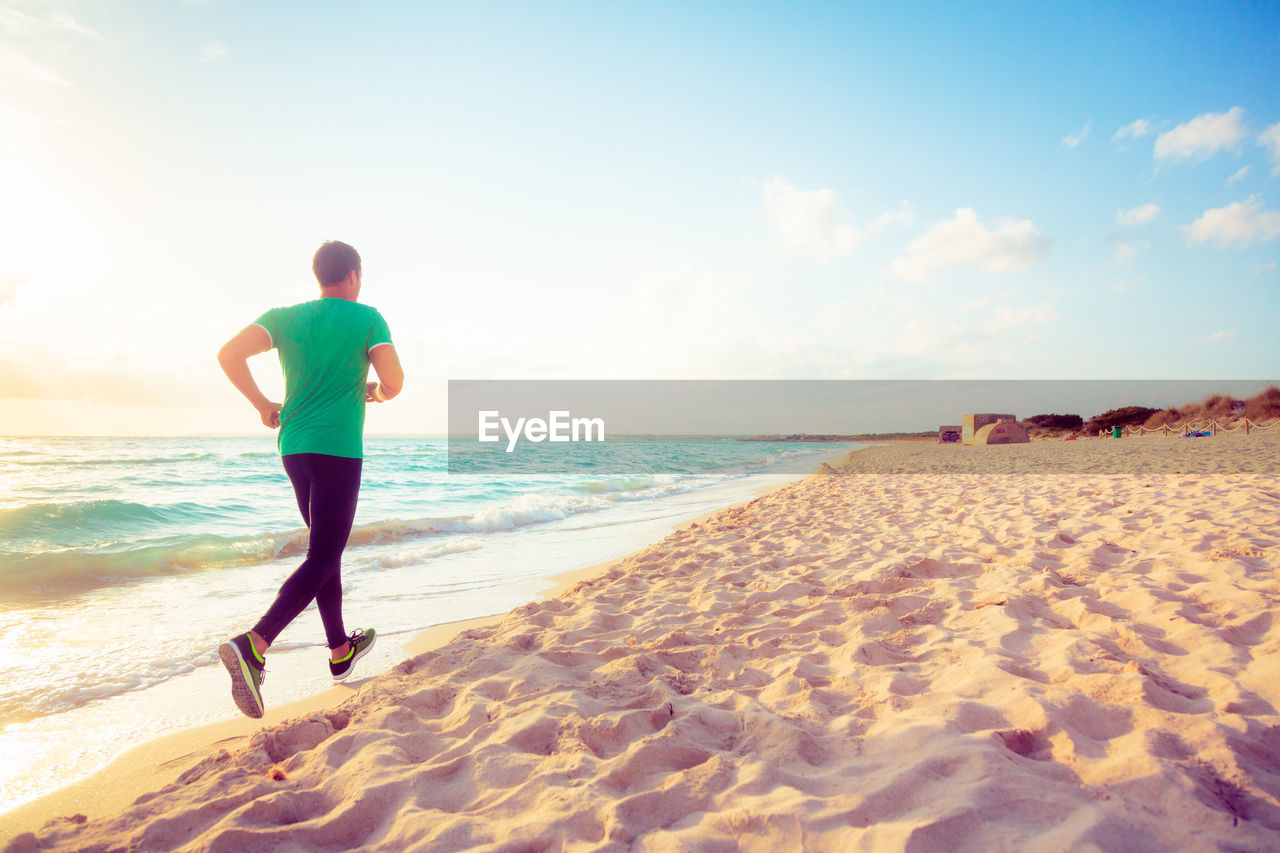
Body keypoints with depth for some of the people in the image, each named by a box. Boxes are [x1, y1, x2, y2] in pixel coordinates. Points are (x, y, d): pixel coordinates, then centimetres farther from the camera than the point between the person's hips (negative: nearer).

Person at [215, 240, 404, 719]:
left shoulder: (285, 318, 10)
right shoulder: (367, 319, -2)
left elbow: (229, 355, -3)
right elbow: (394, 383, -7)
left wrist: (262, 405, 7)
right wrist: (377, 392, 15)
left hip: (294, 446, 6)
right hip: (339, 449, -6)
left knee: (326, 549, 16)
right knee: (323, 558, -6)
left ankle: (341, 652, 27)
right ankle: (253, 646, -23)